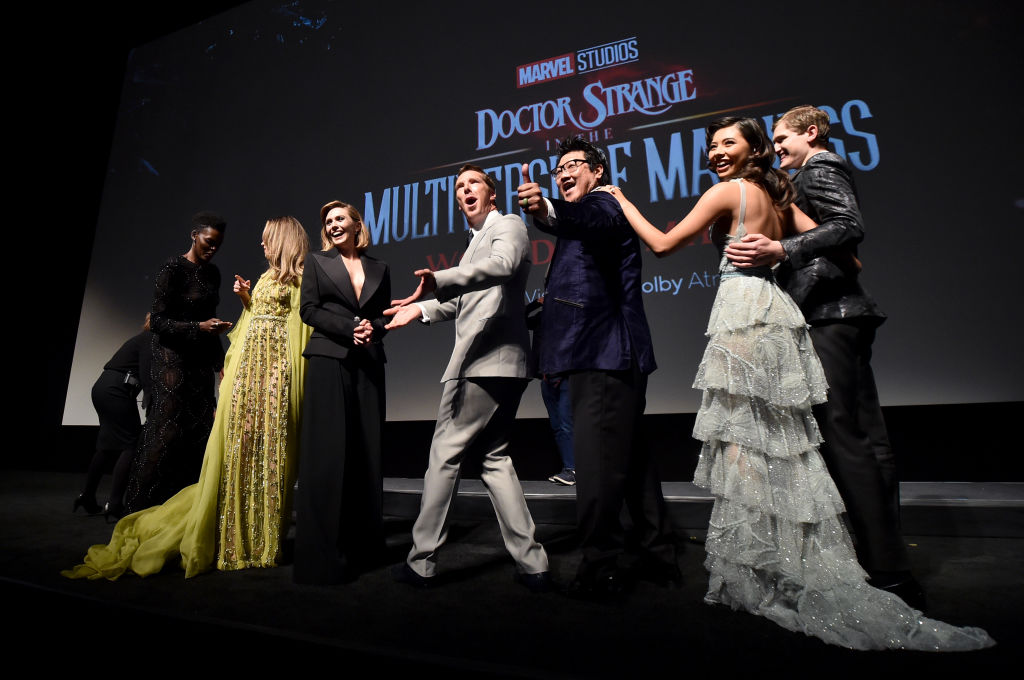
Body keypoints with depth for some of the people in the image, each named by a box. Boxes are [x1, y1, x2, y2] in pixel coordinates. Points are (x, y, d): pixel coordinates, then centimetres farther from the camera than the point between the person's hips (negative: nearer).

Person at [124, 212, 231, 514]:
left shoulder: (213, 273, 11)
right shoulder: (174, 268, -10)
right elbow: (157, 321, -12)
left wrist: (220, 361, 14)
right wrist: (199, 327, -22)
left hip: (201, 361, 7)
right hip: (173, 358, -6)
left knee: (200, 431, 3)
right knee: (167, 432, -4)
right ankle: (145, 507, 11)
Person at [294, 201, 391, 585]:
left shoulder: (379, 269, 17)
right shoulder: (317, 262, 12)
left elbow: (385, 315, 14)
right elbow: (309, 310, 1)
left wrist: (373, 329, -8)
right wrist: (350, 328, -11)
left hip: (368, 365, 3)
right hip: (329, 362, -2)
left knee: (367, 451, 2)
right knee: (328, 453, -6)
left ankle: (363, 544, 13)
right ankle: (324, 552, 0)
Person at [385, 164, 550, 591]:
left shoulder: (507, 225, 0)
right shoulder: (478, 240, 28)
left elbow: (502, 265, -24)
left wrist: (440, 280, -36)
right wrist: (423, 309, 24)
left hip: (487, 362, -10)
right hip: (499, 364, 10)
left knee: (445, 454, -3)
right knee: (493, 458, 10)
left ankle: (422, 562, 10)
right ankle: (532, 564, 13)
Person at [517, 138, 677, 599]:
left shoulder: (605, 204, -4)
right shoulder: (581, 216, 27)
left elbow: (595, 223, -31)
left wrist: (547, 212, -48)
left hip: (605, 355, -11)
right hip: (607, 355, 11)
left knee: (596, 461, -10)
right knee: (629, 456, 15)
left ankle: (603, 568, 2)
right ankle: (656, 555, 27)